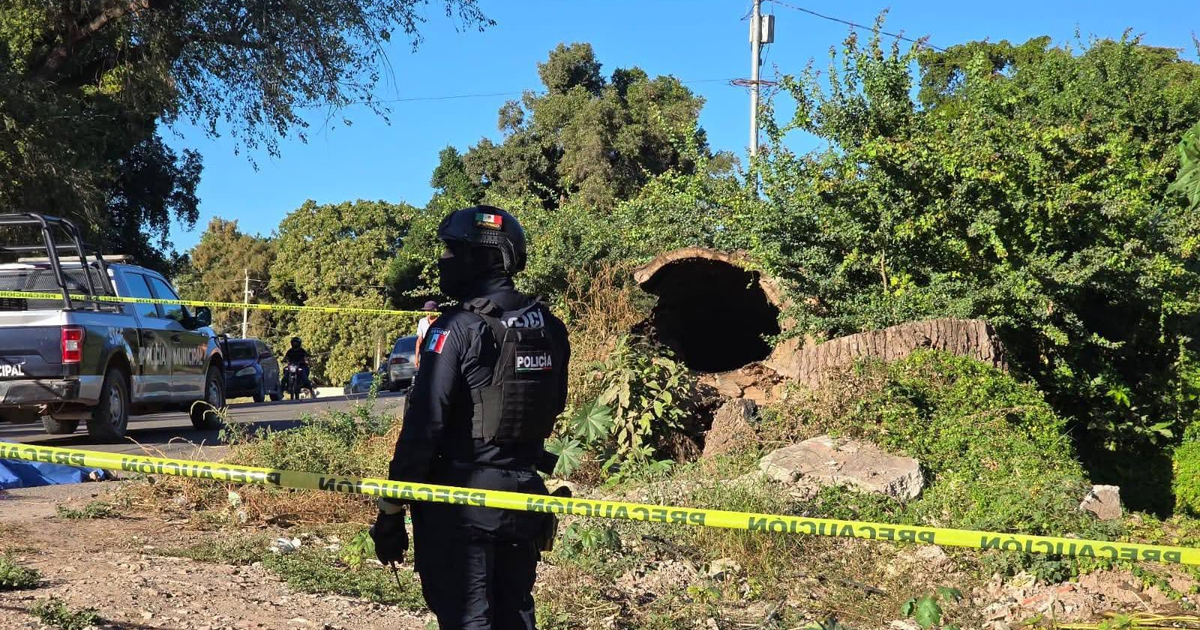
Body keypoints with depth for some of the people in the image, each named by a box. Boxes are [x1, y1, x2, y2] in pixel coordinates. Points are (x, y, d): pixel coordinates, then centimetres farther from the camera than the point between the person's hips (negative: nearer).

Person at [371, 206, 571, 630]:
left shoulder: (457, 329, -16)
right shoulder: (549, 329, 4)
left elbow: (424, 425, -18)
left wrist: (390, 514, -13)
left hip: (462, 500, -6)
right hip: (524, 498, 7)